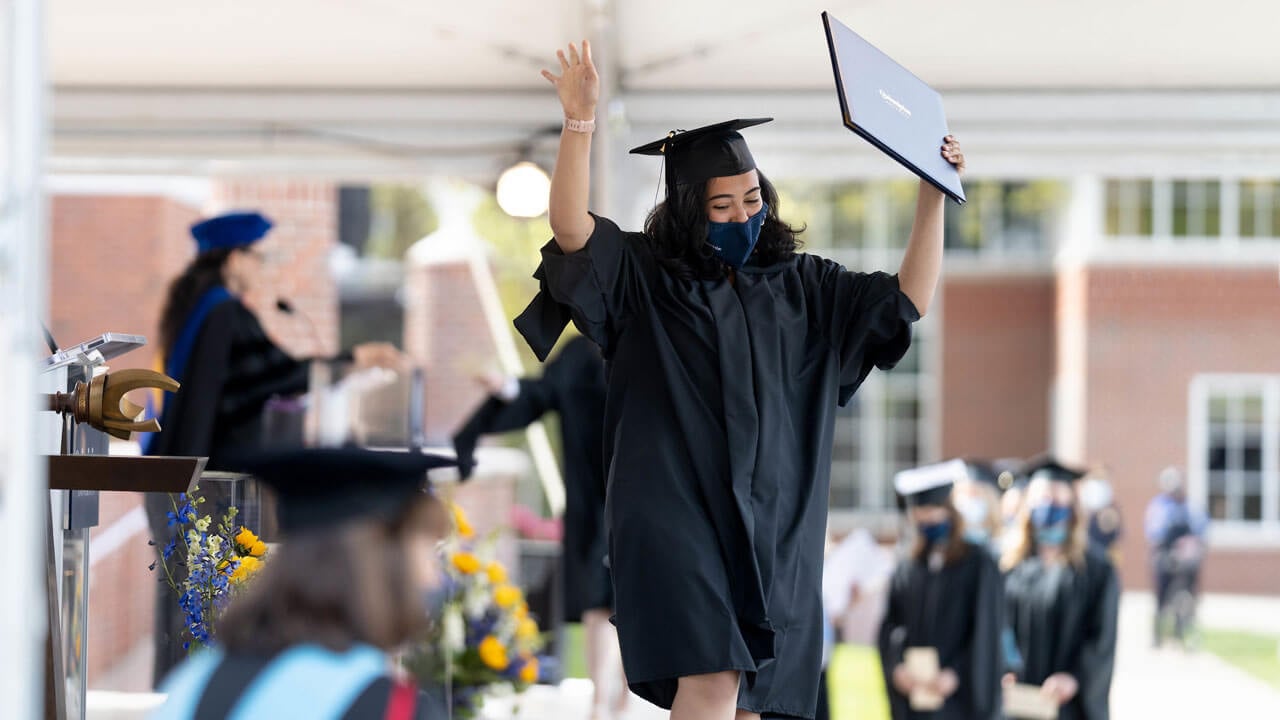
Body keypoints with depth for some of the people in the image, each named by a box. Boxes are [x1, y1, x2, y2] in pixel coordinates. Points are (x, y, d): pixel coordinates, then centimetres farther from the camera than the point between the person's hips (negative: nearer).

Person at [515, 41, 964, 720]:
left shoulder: (801, 286, 15)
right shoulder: (644, 277, 4)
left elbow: (908, 299, 14)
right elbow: (571, 230, -11)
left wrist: (933, 196, 6)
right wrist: (579, 123, -23)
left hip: (774, 521, 4)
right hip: (677, 509, -4)